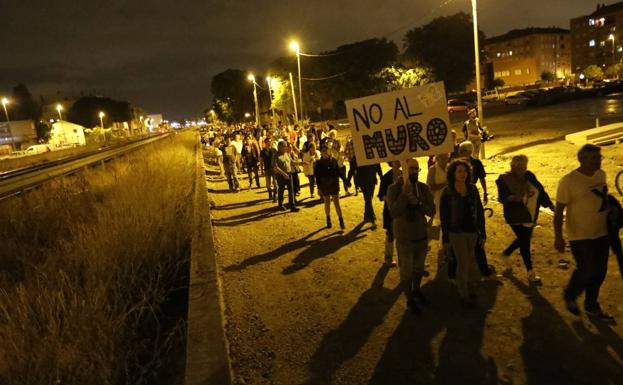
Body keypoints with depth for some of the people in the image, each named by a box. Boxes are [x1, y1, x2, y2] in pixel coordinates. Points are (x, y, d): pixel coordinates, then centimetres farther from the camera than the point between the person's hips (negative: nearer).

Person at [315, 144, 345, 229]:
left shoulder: (333, 160, -1)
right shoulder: (319, 163, -3)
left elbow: (338, 171, 2)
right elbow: (317, 176, -2)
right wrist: (319, 187, -5)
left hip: (334, 184, 0)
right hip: (324, 186, 0)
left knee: (336, 203, -2)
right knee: (327, 203, 10)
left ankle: (341, 221, 1)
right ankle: (328, 220, 26)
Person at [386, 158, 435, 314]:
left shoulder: (424, 188, -6)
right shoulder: (394, 188, -16)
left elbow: (431, 211, -9)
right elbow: (394, 213, -26)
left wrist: (417, 202, -25)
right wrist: (405, 192, -29)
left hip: (422, 235, 4)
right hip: (404, 238, -3)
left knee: (419, 268, 21)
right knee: (406, 271, 8)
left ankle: (417, 290, 47)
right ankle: (409, 299, 29)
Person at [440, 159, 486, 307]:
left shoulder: (472, 189, 1)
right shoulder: (447, 192, -9)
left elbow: (480, 211, 5)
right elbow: (443, 216, -6)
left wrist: (482, 233, 4)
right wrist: (446, 238, -7)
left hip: (472, 232, 4)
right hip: (457, 232, -3)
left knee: (471, 262, 12)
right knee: (463, 263, 0)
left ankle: (471, 288, 32)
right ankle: (464, 295, 17)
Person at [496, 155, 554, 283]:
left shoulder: (529, 176, 0)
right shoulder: (505, 179, -13)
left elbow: (540, 191, 6)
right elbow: (502, 198, -16)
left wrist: (551, 205, 4)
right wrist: (513, 198, -35)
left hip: (530, 216, 6)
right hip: (516, 217, -6)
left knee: (524, 239, 18)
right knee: (525, 242, -1)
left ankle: (506, 253, 45)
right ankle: (530, 272, 12)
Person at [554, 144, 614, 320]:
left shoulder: (601, 174, 3)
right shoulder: (568, 181, -16)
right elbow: (559, 211, -14)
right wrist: (558, 237, -16)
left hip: (601, 234, 7)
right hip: (579, 236, -7)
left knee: (600, 272, 13)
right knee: (587, 270, -9)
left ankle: (592, 306, 33)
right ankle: (570, 296, 21)